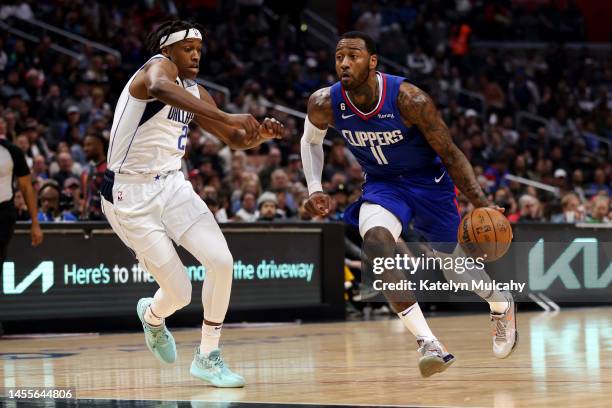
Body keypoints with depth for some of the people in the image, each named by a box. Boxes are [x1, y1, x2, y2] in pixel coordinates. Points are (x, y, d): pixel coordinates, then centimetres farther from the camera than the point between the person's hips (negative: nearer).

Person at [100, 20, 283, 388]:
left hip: (171, 185, 7)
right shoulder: (159, 66, -15)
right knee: (180, 293, -6)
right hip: (130, 195, -7)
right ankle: (153, 316, 32)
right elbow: (159, 88, -42)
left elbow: (235, 139, 17)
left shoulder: (194, 92, 10)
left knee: (221, 261, -13)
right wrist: (227, 117, -51)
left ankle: (208, 357, 4)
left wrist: (260, 134, -7)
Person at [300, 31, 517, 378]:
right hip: (383, 185, 2)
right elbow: (311, 140, 7)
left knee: (456, 267, 10)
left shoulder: (409, 100, -29)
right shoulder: (325, 104, -18)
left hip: (430, 182, -2)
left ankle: (502, 304, 48)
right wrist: (315, 189, -4)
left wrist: (482, 204, -28)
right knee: (376, 243, -30)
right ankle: (428, 344, -27)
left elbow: (450, 154, -20)